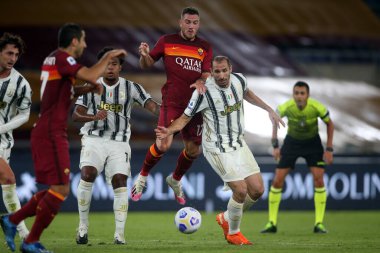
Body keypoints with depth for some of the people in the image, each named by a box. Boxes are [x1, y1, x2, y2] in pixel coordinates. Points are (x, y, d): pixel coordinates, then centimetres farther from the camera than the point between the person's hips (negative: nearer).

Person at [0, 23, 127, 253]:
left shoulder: (54, 59, 18)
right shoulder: (61, 58, -11)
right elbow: (91, 75, -25)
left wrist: (88, 89, 15)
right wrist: (109, 56, -9)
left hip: (47, 133, 10)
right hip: (52, 133, -10)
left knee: (58, 189, 14)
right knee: (61, 189, -9)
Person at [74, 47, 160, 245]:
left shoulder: (131, 87, 2)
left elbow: (152, 105, -10)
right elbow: (76, 115, -3)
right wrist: (94, 117, -24)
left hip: (119, 142, 1)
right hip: (94, 139, 0)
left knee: (120, 182, -13)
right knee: (87, 174, -22)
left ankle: (119, 234, -9)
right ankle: (83, 227, -9)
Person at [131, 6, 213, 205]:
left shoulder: (205, 47, 8)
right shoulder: (167, 41, 3)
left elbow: (207, 74, 1)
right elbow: (147, 64, 9)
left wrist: (200, 81, -23)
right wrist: (145, 55, -15)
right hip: (172, 101, -3)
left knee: (194, 150, 6)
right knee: (163, 144, -19)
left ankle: (175, 180, 35)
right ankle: (142, 177, 6)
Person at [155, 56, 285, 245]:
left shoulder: (238, 80, -4)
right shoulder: (204, 92, -20)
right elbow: (185, 117, -12)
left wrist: (269, 110, 22)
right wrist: (169, 130, -30)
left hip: (239, 144, 7)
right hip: (217, 148, -6)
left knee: (257, 190, 2)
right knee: (241, 190, -15)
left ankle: (226, 219, 27)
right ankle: (233, 233, 9)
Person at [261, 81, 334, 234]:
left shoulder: (317, 107, -26)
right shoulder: (285, 107, -25)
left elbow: (329, 124, -7)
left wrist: (329, 149, -9)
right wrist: (275, 146, -7)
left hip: (312, 142, -1)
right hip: (292, 142, 1)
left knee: (318, 179, -15)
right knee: (277, 180, -7)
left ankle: (319, 223, -5)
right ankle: (272, 223, 5)